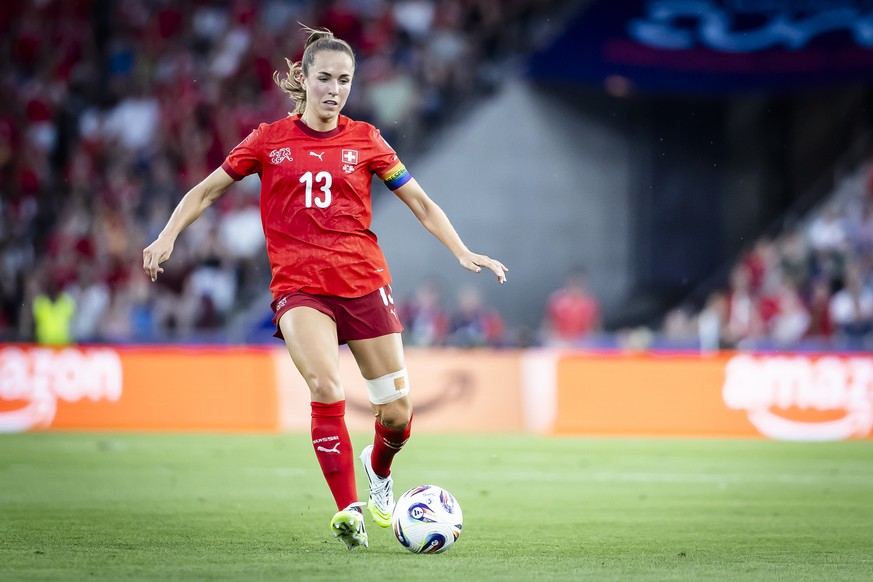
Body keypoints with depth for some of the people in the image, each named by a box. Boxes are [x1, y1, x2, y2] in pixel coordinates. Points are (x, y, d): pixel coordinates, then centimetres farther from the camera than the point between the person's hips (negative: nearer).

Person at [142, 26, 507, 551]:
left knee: (398, 413, 0)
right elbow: (206, 191, 13)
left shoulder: (365, 140, 7)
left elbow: (420, 202, 12)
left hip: (364, 282, 2)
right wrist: (168, 237, 0)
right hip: (298, 286, -2)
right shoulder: (270, 140, 6)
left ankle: (378, 468, 36)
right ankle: (348, 509, -20)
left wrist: (463, 253, 1)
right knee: (326, 387, -27)